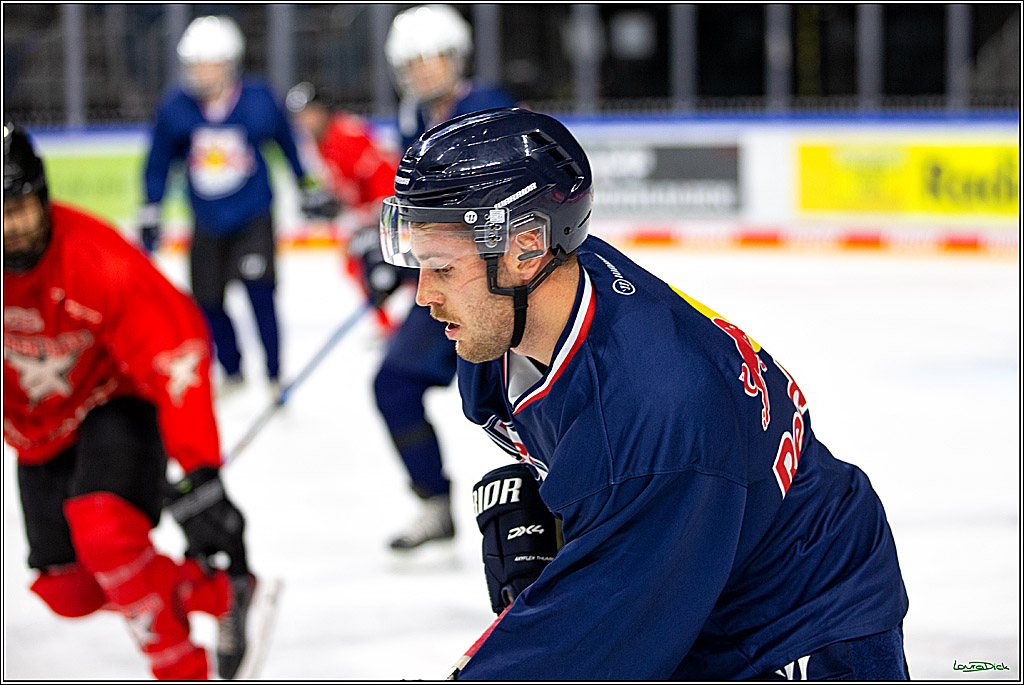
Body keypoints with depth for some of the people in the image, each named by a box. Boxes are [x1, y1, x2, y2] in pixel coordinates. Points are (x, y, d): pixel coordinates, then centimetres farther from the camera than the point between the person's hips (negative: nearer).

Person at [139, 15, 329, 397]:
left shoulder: (258, 101, -11)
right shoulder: (175, 108, -9)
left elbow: (286, 141, 8)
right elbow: (158, 163, 5)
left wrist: (307, 187, 18)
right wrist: (149, 215, 5)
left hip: (253, 215, -3)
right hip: (207, 224, 3)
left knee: (259, 292, -15)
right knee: (207, 301, 5)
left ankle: (275, 377, -3)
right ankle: (232, 373, 29)